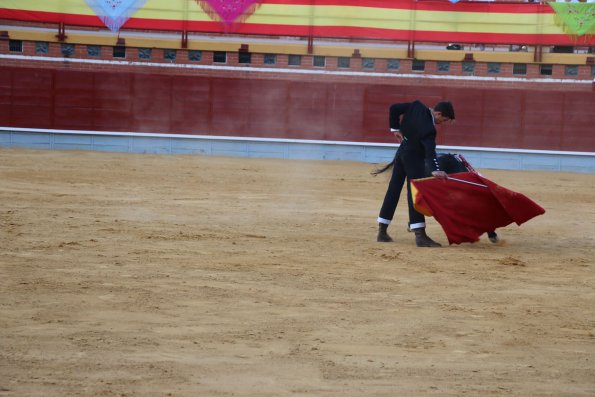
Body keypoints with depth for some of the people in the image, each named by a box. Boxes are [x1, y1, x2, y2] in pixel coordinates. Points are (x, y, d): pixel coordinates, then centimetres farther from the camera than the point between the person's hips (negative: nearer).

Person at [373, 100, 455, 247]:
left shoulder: (417, 106, -7)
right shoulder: (428, 128, -27)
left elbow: (394, 108, 1)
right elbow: (430, 151, -38)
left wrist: (395, 128, 9)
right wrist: (435, 170, -48)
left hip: (402, 151, 8)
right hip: (414, 158, -8)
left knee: (393, 190, 11)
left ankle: (382, 232, 16)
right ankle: (420, 236, -14)